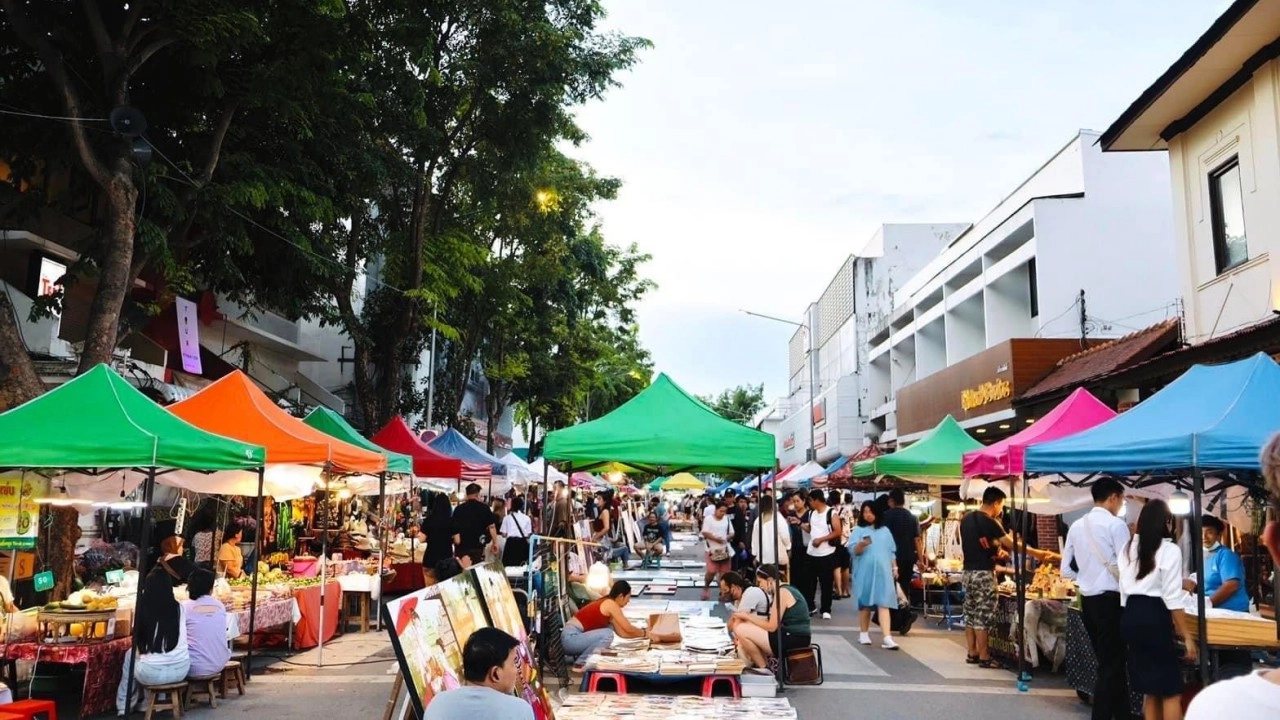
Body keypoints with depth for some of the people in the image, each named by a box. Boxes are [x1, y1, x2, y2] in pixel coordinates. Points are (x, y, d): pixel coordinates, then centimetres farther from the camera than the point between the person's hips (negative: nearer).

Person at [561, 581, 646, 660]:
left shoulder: (607, 604, 15)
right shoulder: (611, 604, -12)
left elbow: (621, 632, 16)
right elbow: (628, 629, -10)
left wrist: (642, 634, 16)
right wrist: (645, 633, 5)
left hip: (574, 636, 9)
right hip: (570, 638, -9)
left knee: (609, 628, 12)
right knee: (607, 634, -19)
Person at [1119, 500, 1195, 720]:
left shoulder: (1128, 548, 11)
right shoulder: (1169, 550, -7)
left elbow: (1124, 588, 10)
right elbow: (1172, 599, -11)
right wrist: (1188, 636, -6)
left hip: (1131, 615, 6)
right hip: (1154, 616, -6)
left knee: (1150, 687, 16)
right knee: (1171, 690, 2)